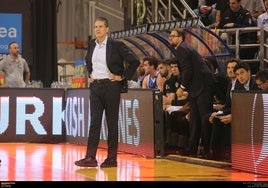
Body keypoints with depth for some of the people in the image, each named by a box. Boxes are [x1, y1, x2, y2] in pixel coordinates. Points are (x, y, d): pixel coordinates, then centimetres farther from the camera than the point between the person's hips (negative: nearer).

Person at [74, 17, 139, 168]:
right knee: (94, 122, 0)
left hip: (111, 86, -5)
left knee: (112, 122, 2)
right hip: (95, 86, 5)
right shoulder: (92, 44, 8)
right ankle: (91, 157, -2)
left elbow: (135, 61, -8)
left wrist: (123, 77, -7)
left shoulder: (116, 45, -9)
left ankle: (112, 158, 7)